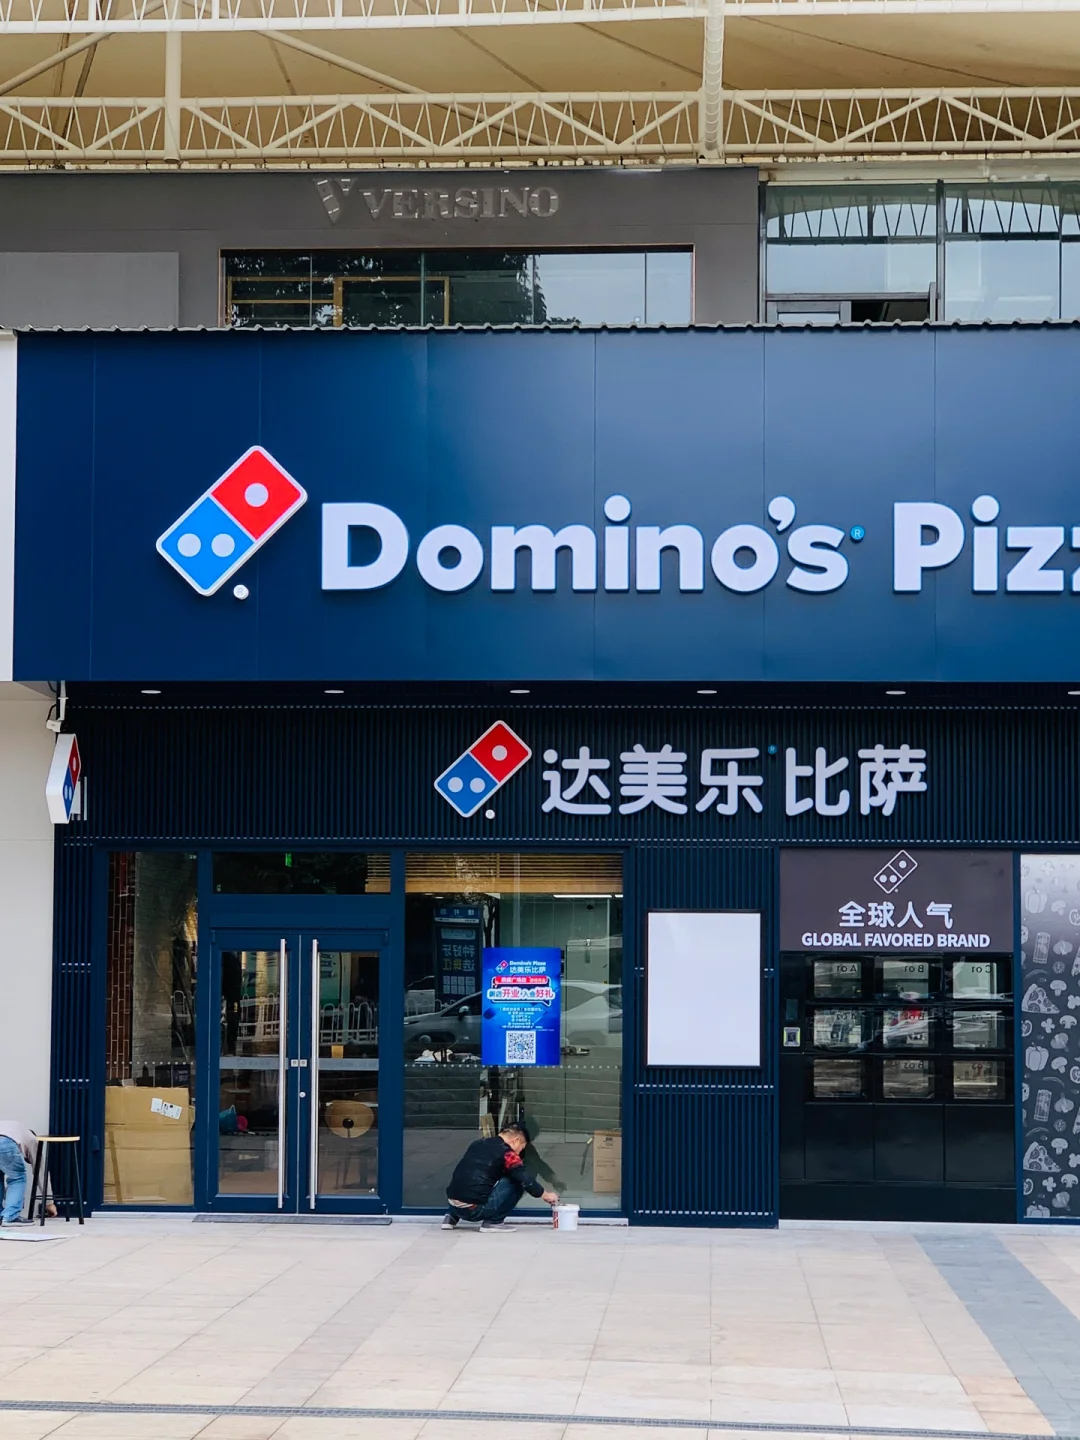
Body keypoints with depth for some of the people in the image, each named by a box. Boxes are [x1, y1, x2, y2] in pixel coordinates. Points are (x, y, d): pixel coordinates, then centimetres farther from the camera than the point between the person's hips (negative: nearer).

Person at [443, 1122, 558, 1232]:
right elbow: (526, 1179, -4)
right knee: (515, 1183, 0)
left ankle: (451, 1217, 22)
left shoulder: (476, 1144, 18)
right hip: (475, 1210, -8)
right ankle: (493, 1222, 0)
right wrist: (546, 1195, 13)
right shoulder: (506, 1153, -3)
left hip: (453, 1206, 8)